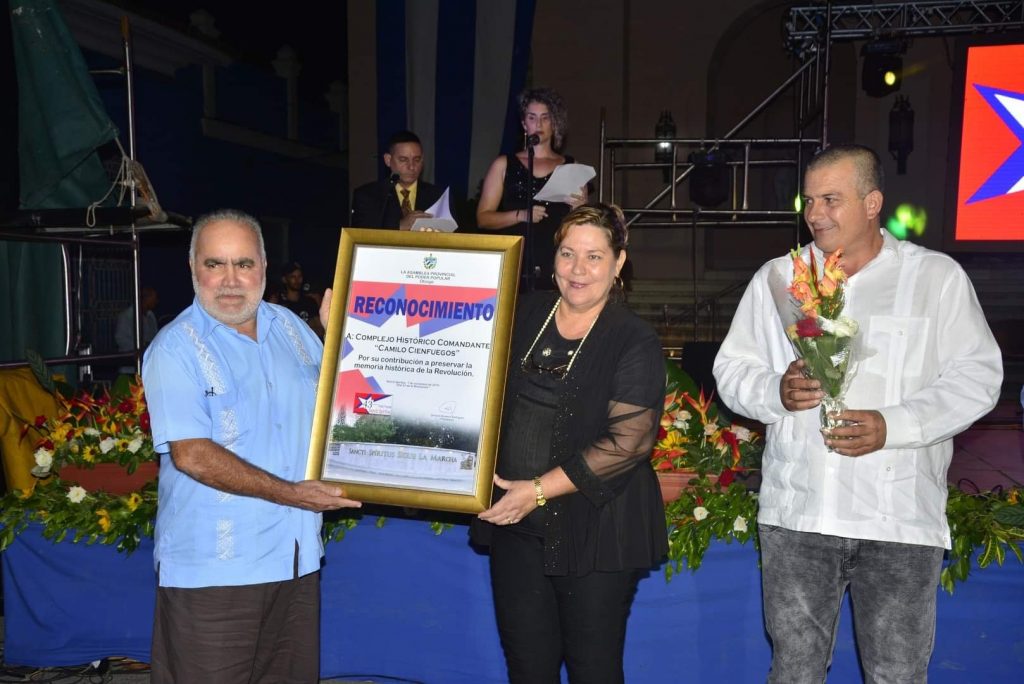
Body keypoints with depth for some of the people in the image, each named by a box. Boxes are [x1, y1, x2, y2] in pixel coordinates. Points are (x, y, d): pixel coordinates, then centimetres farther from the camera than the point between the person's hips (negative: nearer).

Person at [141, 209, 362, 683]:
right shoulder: (176, 350, -12)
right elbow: (192, 455, -20)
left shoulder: (288, 326, 8)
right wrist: (291, 494, -20)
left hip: (297, 556, 6)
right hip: (213, 569, -6)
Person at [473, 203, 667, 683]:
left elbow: (627, 442, -18)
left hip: (597, 532, -4)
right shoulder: (525, 315, 5)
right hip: (516, 525, 5)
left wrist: (539, 490, -21)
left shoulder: (635, 343, -11)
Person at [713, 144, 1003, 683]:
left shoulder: (937, 276, 2)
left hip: (900, 520, -2)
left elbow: (977, 376, -2)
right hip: (795, 514, 2)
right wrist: (775, 392, -12)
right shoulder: (776, 278, 9)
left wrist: (891, 426, -16)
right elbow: (732, 368, 10)